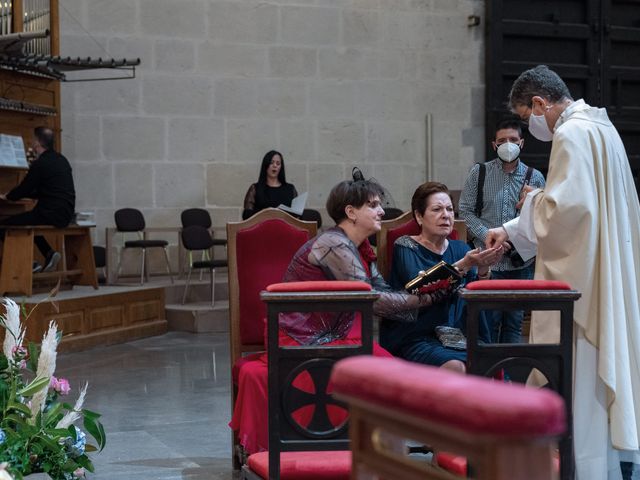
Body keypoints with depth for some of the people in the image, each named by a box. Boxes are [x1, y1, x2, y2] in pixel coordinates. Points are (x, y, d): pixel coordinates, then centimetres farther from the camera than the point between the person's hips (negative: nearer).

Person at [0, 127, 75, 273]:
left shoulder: (40, 163, -13)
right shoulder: (61, 160, 14)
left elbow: (24, 188, -8)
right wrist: (15, 194, 29)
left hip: (50, 214, -9)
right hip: (65, 215, 9)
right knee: (28, 222, 33)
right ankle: (49, 253, 18)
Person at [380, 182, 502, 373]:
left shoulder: (460, 248, 17)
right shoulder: (405, 247, 3)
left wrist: (483, 268, -19)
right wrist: (465, 264, -23)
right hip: (416, 338, -4)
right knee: (455, 367, -31)